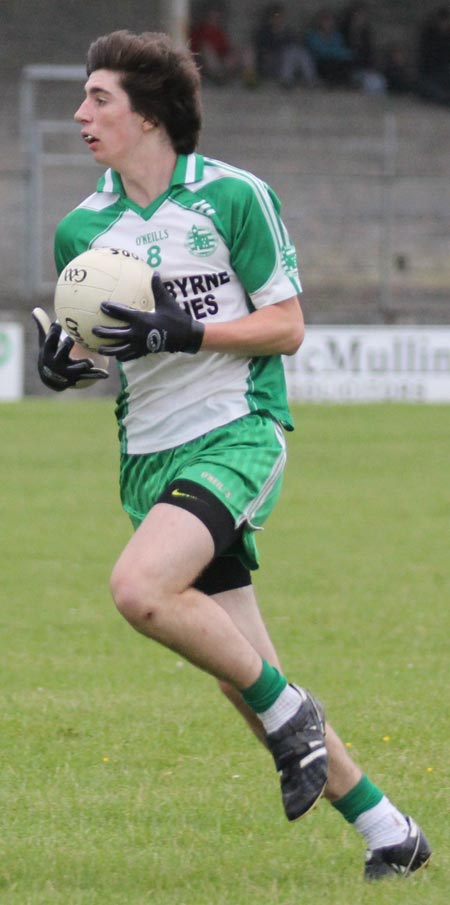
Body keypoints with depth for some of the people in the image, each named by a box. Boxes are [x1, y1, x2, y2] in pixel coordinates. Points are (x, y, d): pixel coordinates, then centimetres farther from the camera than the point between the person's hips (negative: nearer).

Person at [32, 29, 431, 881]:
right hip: (151, 453, 6)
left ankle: (286, 711, -8)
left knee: (140, 587, -30)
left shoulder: (234, 196, -6)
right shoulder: (82, 229, 9)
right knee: (241, 676, 2)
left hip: (237, 434, -6)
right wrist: (65, 364, -4)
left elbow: (286, 326, -5)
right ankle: (387, 831, 13)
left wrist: (183, 334, -19)